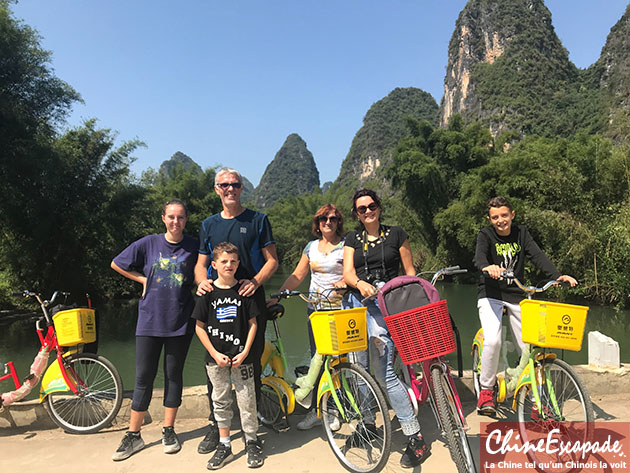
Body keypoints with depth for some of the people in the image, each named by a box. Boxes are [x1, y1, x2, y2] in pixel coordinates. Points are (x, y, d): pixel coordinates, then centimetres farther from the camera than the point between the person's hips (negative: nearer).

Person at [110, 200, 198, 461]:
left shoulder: (193, 246, -1)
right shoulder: (148, 243, 0)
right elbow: (117, 264, 9)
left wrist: (199, 284, -6)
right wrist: (144, 279, 3)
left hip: (180, 321, 0)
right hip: (150, 319, 0)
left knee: (173, 375, 10)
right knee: (143, 377, 6)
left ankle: (168, 431, 25)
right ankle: (133, 435, 20)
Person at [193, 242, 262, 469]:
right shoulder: (208, 292, -2)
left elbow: (252, 323, 1)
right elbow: (199, 327, 0)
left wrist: (245, 352, -7)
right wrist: (215, 354, -7)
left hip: (241, 356, 0)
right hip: (216, 357, 1)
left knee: (247, 399, 4)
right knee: (220, 401, 11)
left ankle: (252, 442, 23)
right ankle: (224, 445, 27)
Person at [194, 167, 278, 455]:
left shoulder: (258, 220, 4)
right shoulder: (208, 225, 14)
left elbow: (272, 260, 1)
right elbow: (201, 263, 15)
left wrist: (256, 281, -17)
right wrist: (201, 280, -7)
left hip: (250, 299, -2)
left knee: (252, 363, 3)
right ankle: (216, 424, 19)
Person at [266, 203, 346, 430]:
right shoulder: (311, 247, 12)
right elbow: (297, 275, 11)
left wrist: (344, 282, -25)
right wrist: (276, 297, 4)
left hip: (340, 309, -3)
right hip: (316, 309, 3)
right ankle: (317, 409, 16)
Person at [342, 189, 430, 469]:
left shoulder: (396, 235, 8)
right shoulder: (352, 240, 15)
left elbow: (409, 273, 9)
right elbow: (347, 272, 2)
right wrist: (360, 283, -20)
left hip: (388, 302, -4)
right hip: (357, 301, 4)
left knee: (382, 372, -14)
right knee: (362, 368, 7)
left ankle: (415, 438, -6)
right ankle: (367, 423, 25)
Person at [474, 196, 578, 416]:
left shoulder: (521, 233, 3)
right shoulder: (485, 234, -6)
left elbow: (537, 255, -10)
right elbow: (479, 255, -27)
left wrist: (558, 275, -28)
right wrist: (487, 267, -51)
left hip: (516, 295, 3)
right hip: (491, 295, -3)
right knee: (493, 341, -23)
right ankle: (486, 390, -3)